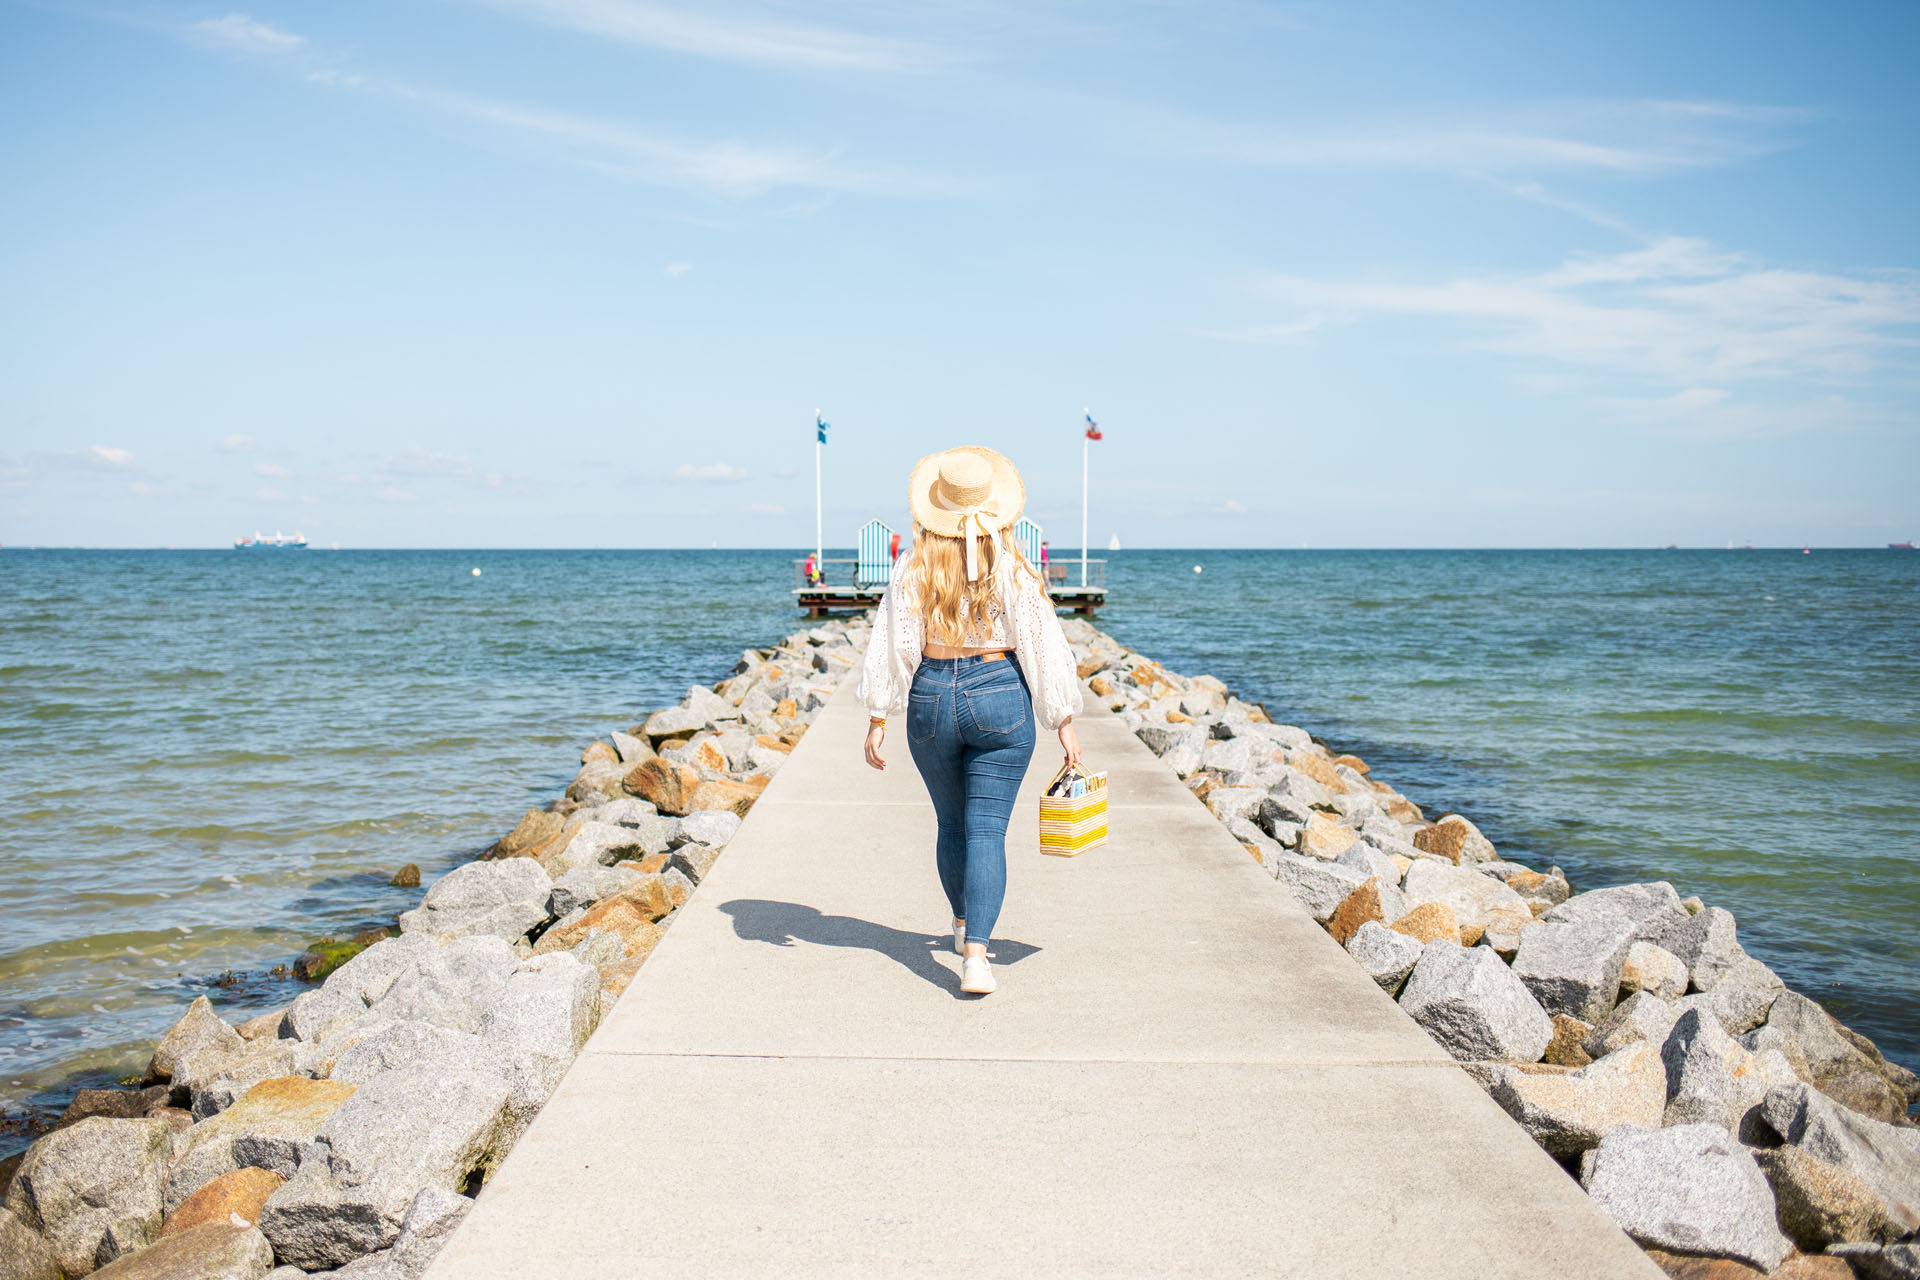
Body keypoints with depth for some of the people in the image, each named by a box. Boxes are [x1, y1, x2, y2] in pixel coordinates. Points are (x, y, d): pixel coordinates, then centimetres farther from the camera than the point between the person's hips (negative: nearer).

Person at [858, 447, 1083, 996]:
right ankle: (975, 955, -15)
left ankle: (965, 924, 41)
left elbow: (893, 650, -4)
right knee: (987, 831, -2)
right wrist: (1064, 723, 0)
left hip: (931, 700, 2)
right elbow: (1043, 647, -5)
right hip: (1000, 699, -2)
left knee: (952, 823, 21)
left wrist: (877, 720, 1)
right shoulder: (1013, 571, -6)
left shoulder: (913, 571, -3)